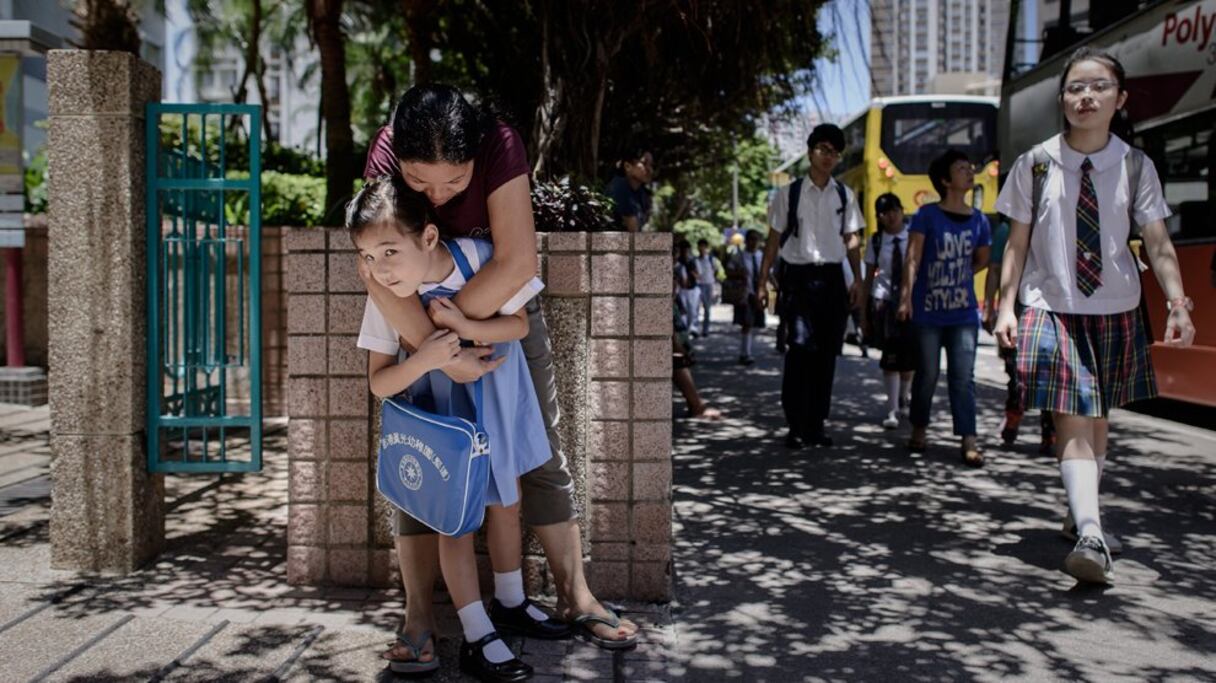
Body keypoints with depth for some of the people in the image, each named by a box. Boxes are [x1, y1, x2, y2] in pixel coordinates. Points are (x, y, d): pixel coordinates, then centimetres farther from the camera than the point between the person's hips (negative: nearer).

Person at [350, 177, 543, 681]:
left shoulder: (478, 257, -25)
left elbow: (519, 324, -16)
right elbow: (379, 382, -21)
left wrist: (466, 326, -34)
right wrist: (422, 361, -40)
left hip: (499, 399, 2)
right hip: (443, 412, -2)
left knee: (505, 502, 16)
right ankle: (477, 639, 9)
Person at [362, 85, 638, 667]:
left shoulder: (500, 146, -30)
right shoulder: (384, 154, -27)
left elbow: (517, 263, -37)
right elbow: (379, 275, -34)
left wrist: (450, 320, -31)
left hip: (503, 304, 0)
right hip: (417, 314, 1)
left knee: (540, 449, 3)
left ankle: (574, 598, 14)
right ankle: (419, 616, 6)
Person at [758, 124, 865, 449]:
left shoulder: (845, 196, 11)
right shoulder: (789, 194, 3)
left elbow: (852, 241, 13)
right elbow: (775, 240, 5)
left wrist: (857, 280, 4)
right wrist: (763, 280, 0)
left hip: (832, 278, 3)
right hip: (798, 276, -3)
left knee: (827, 352, 3)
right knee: (800, 349, -12)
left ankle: (816, 424, 12)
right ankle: (796, 426, -7)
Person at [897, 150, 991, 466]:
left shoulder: (979, 220, 6)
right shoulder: (927, 215, -4)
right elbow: (913, 257, -12)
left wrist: (958, 277, 10)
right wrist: (906, 294, -22)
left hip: (964, 312, 2)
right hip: (928, 311, -2)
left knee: (963, 377, -2)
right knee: (927, 374, 6)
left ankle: (969, 441, -1)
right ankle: (919, 431, 24)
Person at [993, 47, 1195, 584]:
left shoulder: (1136, 167, 1)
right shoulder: (1035, 166, -2)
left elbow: (1158, 243, -4)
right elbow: (1017, 243, 1)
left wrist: (1178, 305, -15)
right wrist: (1006, 307, -6)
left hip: (1116, 312, 2)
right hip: (1051, 308, -2)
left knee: (1097, 419, 12)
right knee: (1072, 420, -14)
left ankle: (1082, 509, 31)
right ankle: (1092, 537, -23)